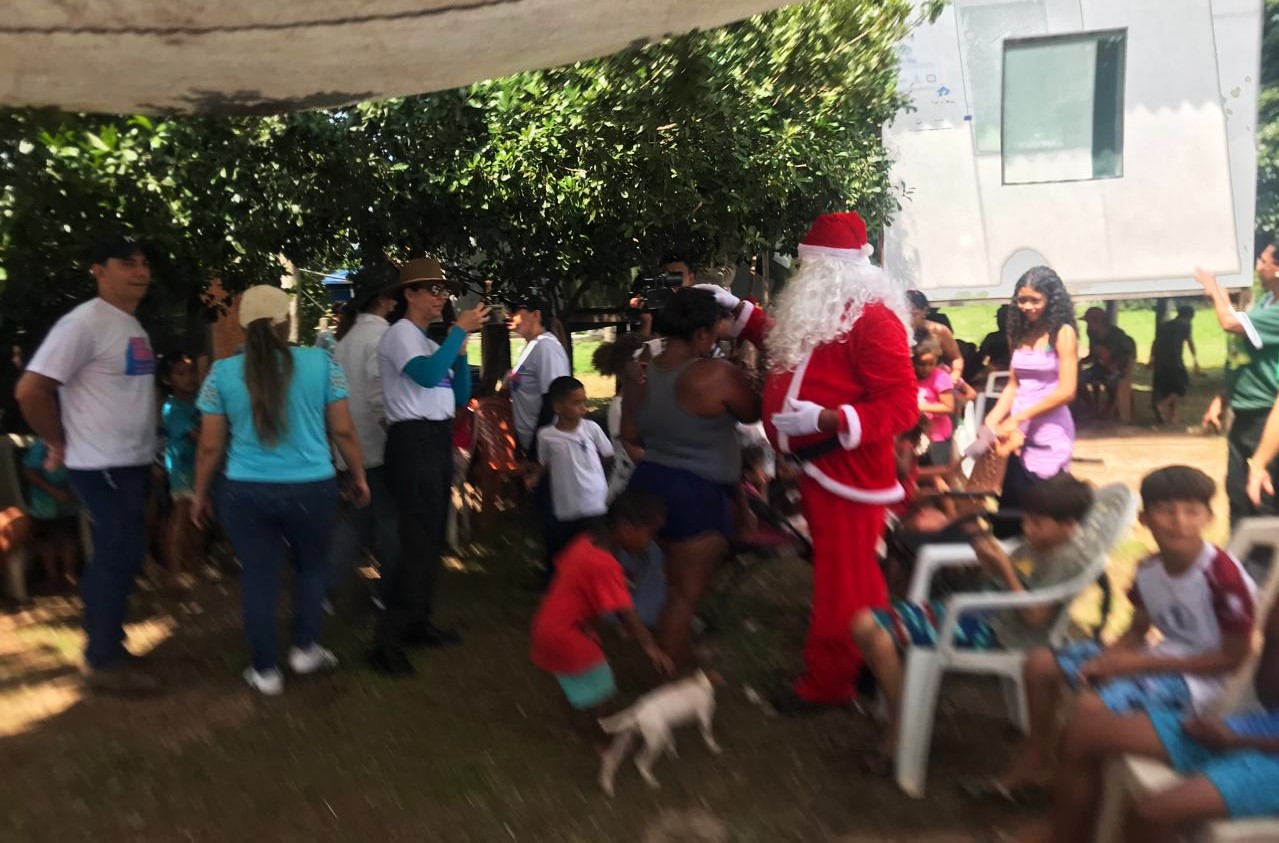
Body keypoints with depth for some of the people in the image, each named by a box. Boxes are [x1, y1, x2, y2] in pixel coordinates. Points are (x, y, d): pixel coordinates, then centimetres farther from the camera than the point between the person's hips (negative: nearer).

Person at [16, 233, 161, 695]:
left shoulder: (133, 327, 12)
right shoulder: (84, 323, -16)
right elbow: (31, 390, -19)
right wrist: (60, 443, -10)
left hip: (133, 463, 9)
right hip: (104, 465, -9)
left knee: (116, 557, 16)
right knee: (120, 556, -4)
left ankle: (104, 646, 30)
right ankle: (104, 662, 8)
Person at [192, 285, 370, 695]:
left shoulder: (222, 373, -1)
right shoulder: (322, 362, -4)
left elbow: (210, 447, 2)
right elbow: (343, 431, 0)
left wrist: (200, 495, 15)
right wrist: (359, 476, 13)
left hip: (246, 493, 1)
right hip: (312, 488, 0)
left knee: (258, 576, 11)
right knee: (312, 563, 23)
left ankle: (266, 671, 20)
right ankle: (305, 649, 27)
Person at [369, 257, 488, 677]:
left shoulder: (431, 343, 19)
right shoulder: (400, 333, -6)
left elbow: (460, 396, 16)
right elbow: (427, 375, -25)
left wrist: (460, 350, 4)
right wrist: (459, 331, -19)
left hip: (439, 439, 9)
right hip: (414, 440, -9)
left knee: (433, 538, 14)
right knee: (418, 540, -12)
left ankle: (418, 623, 25)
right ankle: (387, 640, -8)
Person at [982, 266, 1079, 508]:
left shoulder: (1063, 333, -7)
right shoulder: (1019, 333, 9)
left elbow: (1066, 392, -13)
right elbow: (1013, 386, 9)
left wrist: (1018, 418, -16)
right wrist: (992, 420, -7)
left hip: (1049, 432, -5)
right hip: (1018, 432, 5)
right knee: (1011, 502, 5)